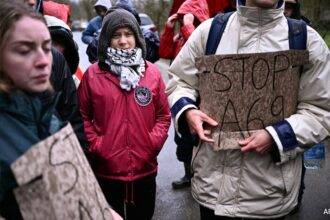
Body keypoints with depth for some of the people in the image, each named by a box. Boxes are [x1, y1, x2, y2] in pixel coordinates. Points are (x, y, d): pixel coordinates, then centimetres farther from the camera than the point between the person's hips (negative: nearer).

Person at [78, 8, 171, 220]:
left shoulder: (152, 72, 1)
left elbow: (164, 115, 4)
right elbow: (82, 116, 1)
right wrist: (95, 145, -9)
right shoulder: (92, 74, -4)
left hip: (145, 170, 2)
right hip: (106, 171, -1)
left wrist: (152, 144, -8)